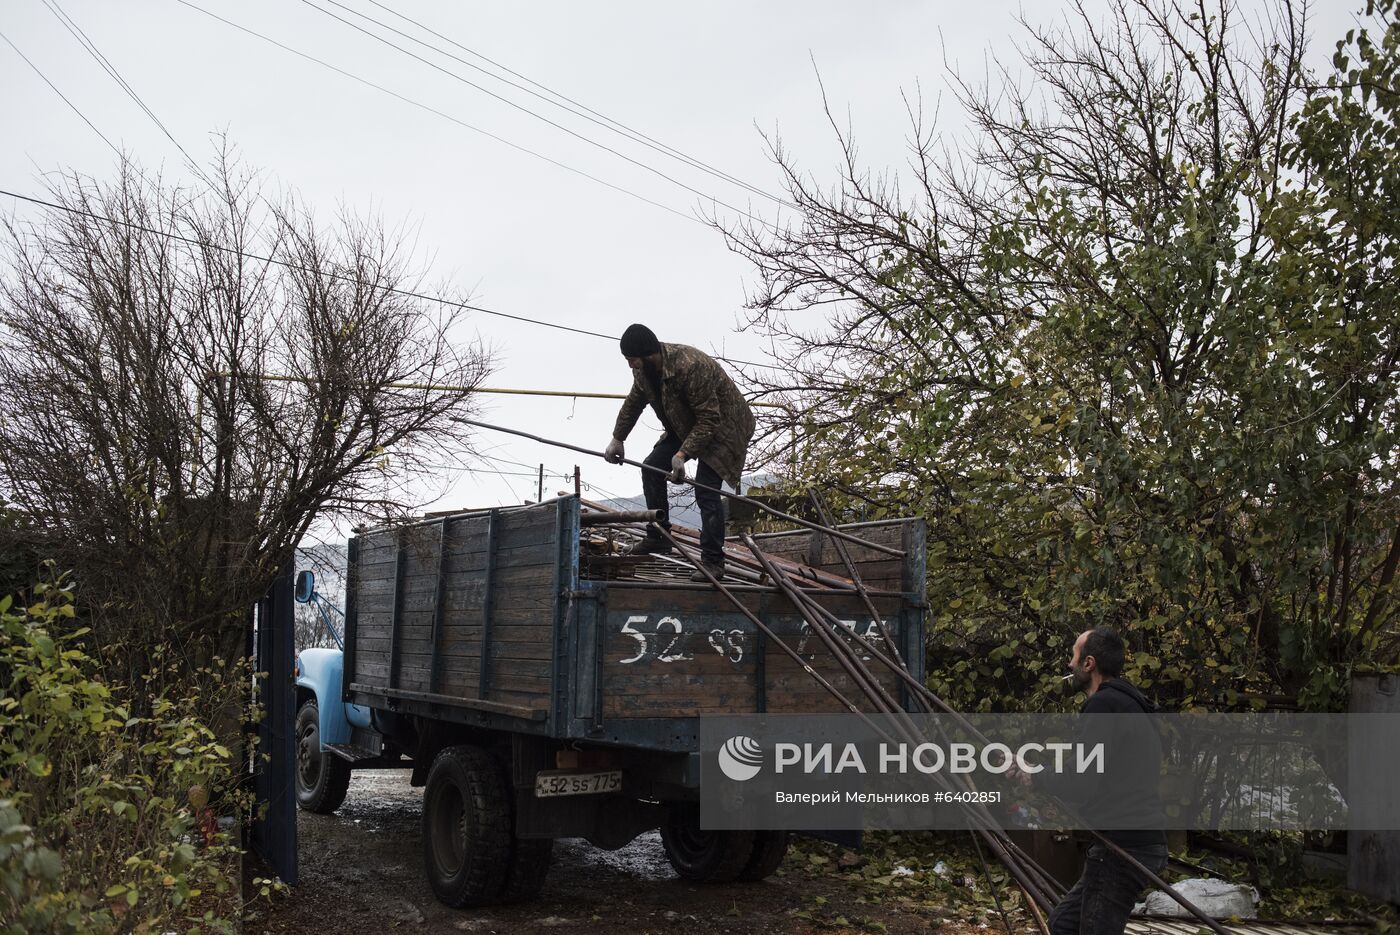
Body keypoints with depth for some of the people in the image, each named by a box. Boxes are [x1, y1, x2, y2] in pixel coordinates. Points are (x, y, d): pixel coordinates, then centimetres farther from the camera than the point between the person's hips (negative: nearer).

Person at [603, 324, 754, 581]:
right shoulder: (644, 368, -8)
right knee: (652, 468, 3)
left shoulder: (690, 367, -36)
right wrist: (617, 439, 11)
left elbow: (709, 420, -32)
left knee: (706, 490, -18)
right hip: (686, 425, 9)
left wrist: (683, 454, -35)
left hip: (721, 426, -9)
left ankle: (713, 561, -10)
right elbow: (634, 402, 12)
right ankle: (658, 538, 13)